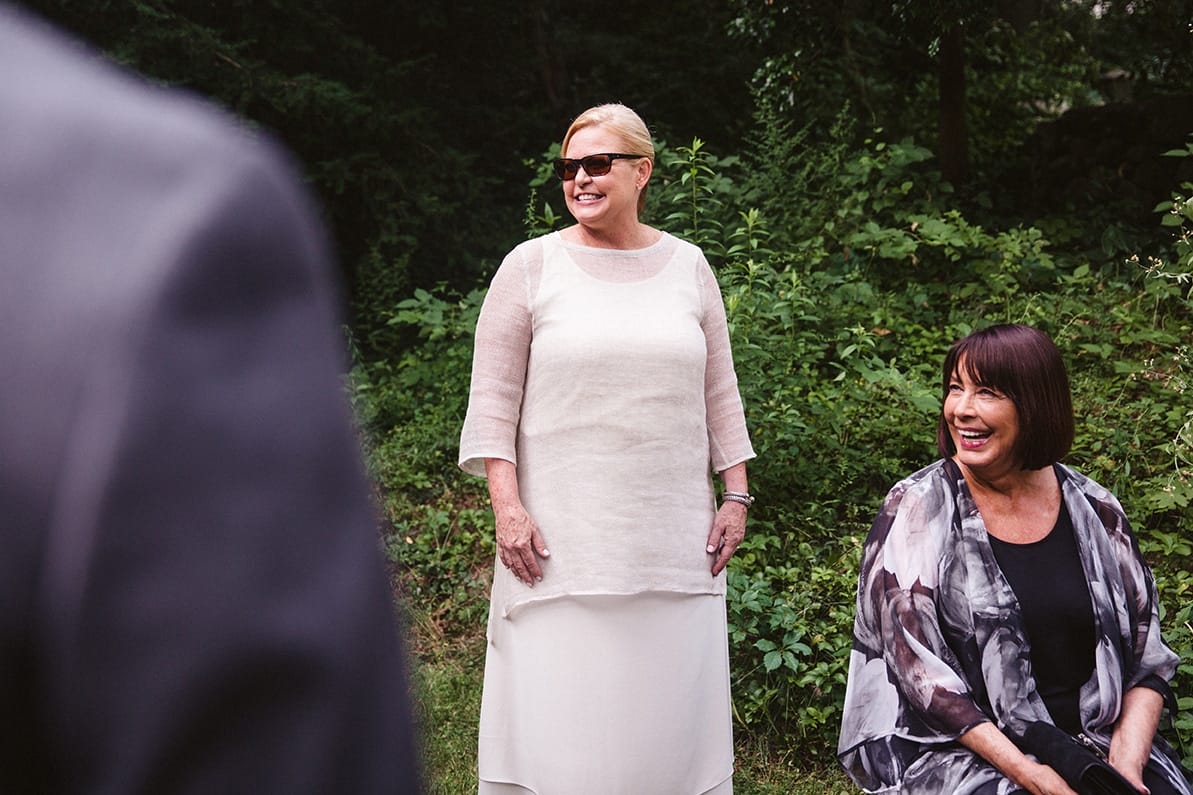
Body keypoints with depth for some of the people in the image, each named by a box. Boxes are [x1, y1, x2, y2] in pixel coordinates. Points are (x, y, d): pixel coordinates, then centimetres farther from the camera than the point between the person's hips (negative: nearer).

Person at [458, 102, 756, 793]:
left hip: (675, 540, 3)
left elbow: (719, 391, 13)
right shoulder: (532, 265, 2)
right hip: (562, 536, -2)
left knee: (672, 697, 6)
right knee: (558, 702, -1)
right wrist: (508, 507, -9)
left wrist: (736, 496, 7)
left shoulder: (688, 265, 10)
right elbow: (494, 398, 0)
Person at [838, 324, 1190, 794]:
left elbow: (1147, 657, 9)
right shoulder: (918, 508, -4)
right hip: (956, 751, -3)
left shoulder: (1094, 510, 6)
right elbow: (916, 664, -10)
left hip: (1095, 739, 4)